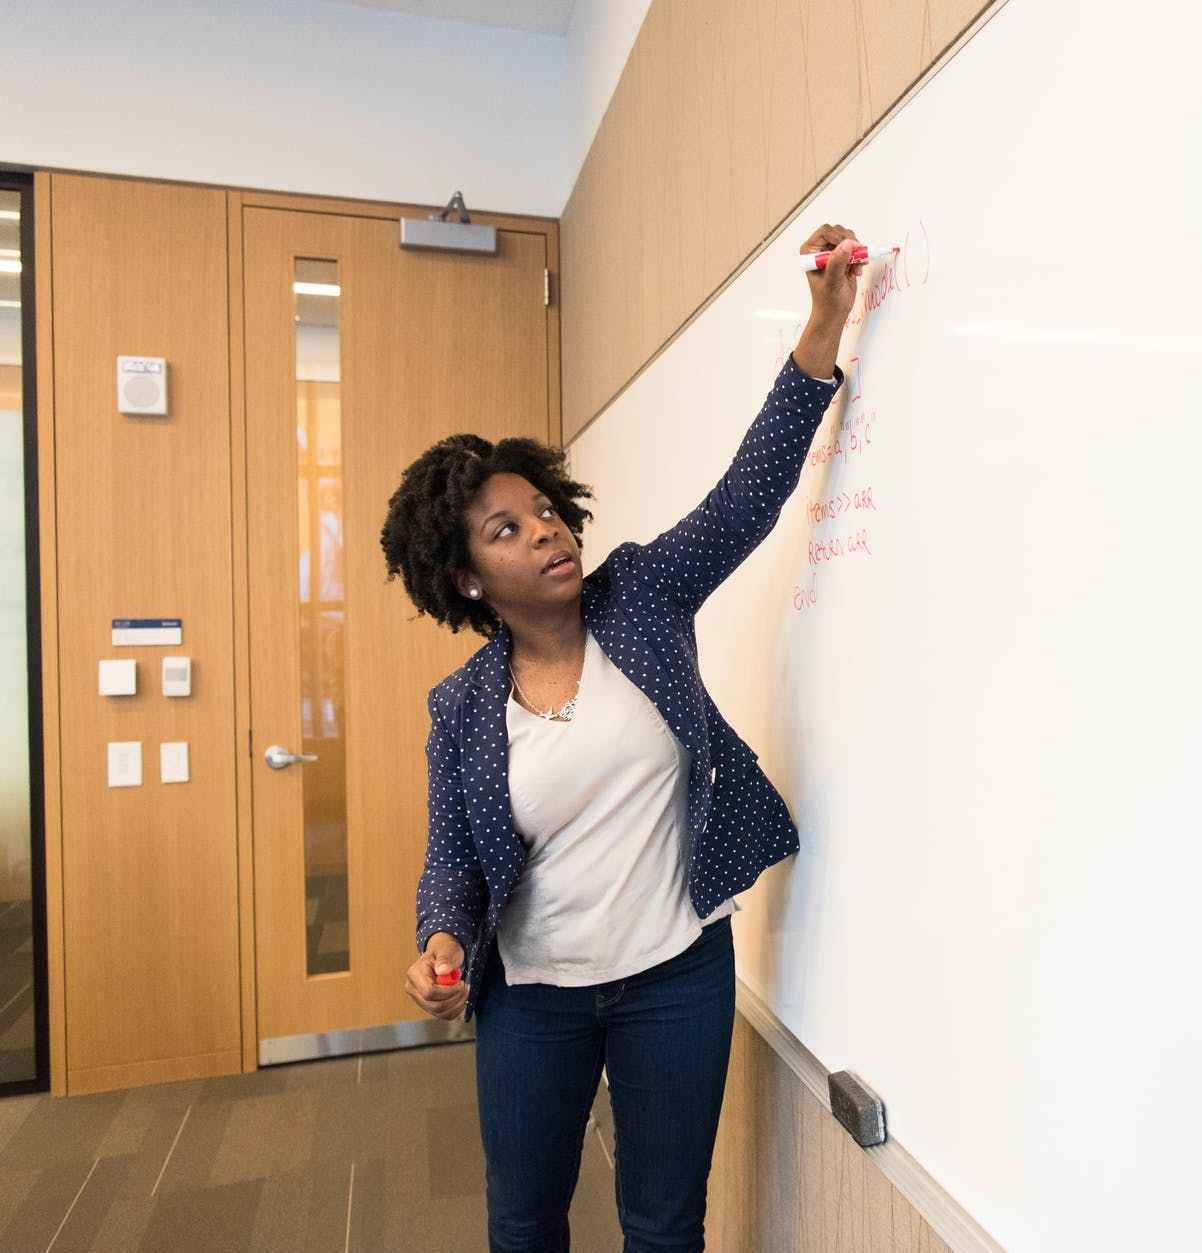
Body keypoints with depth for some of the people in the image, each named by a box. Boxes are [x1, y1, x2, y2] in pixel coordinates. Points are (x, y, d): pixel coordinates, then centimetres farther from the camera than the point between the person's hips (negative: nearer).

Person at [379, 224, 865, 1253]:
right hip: (531, 997, 1)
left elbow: (751, 487, -13)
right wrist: (442, 940, -21)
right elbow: (452, 859, 0)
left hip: (678, 977, 0)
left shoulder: (642, 600, -7)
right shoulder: (462, 707, -7)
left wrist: (824, 327, -19)